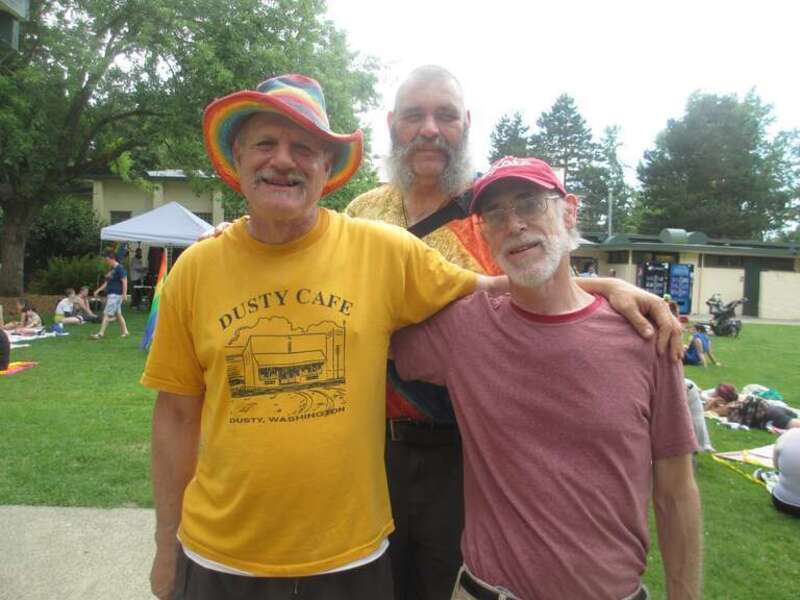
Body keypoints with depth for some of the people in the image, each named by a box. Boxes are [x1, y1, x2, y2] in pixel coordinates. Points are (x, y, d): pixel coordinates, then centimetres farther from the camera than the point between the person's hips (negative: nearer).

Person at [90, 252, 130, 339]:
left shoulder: (120, 268, -12)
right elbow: (107, 282, 23)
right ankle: (125, 332, 19)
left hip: (115, 294, -9)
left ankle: (101, 333, -7)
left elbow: (124, 281, -16)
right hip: (110, 294, 9)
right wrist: (98, 290, 17)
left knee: (106, 314, -9)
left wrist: (124, 294, -21)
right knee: (118, 314, 12)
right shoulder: (111, 269, 16)